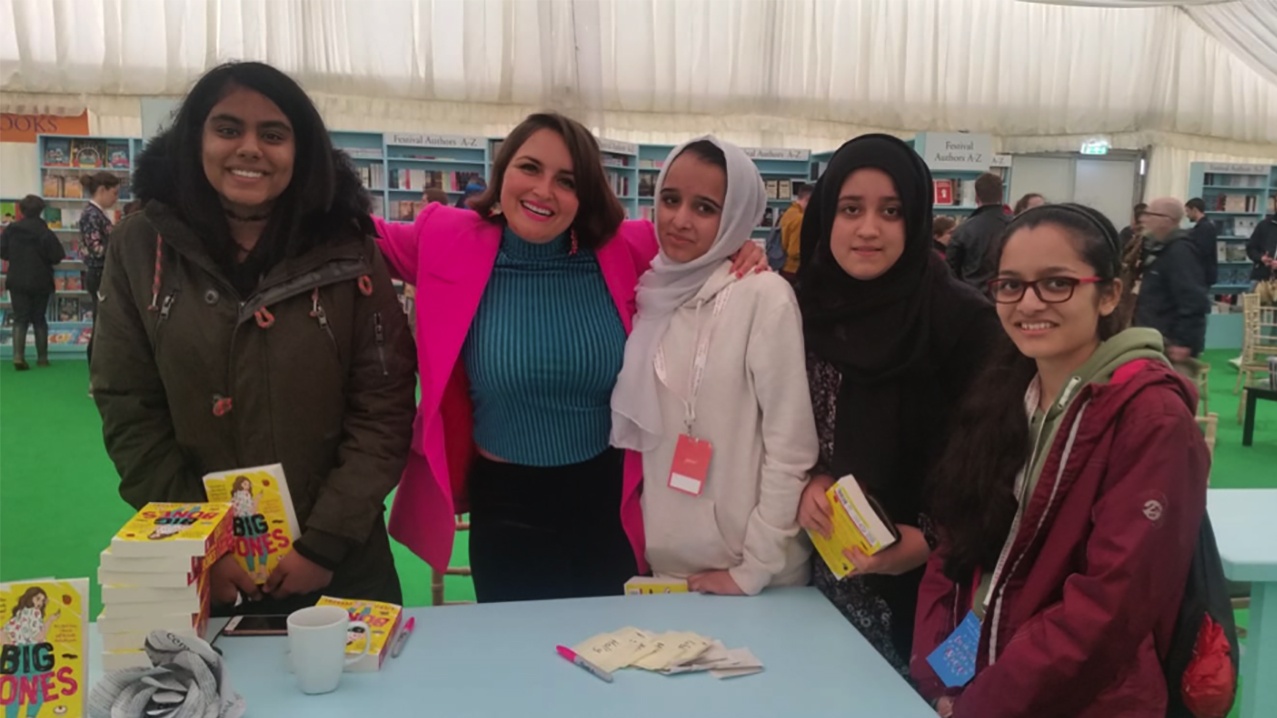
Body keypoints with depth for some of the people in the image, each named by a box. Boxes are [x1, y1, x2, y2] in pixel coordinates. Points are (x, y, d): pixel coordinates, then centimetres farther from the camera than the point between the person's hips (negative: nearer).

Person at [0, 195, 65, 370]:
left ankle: (18, 356, -11)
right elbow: (58, 256, -11)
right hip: (40, 282, -1)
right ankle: (42, 357, 14)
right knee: (39, 319, 11)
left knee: (20, 319, 5)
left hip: (17, 281, 1)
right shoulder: (45, 232, -12)